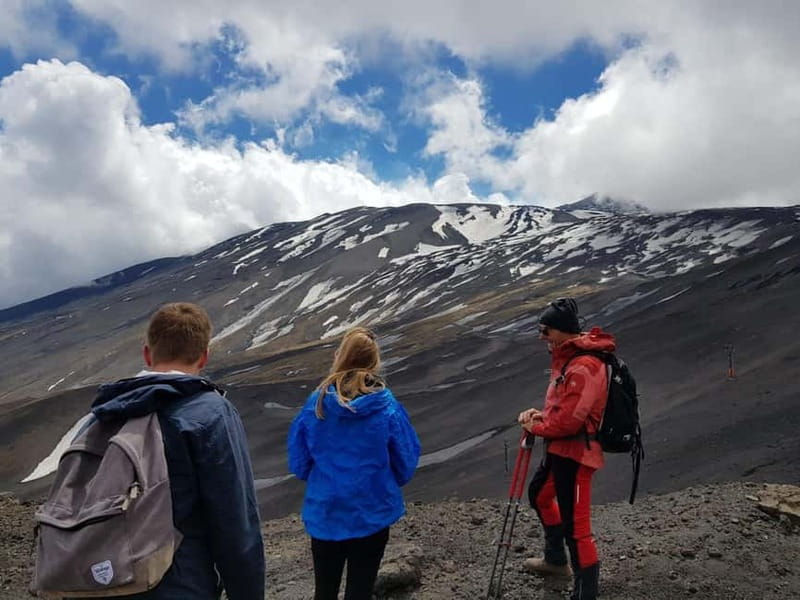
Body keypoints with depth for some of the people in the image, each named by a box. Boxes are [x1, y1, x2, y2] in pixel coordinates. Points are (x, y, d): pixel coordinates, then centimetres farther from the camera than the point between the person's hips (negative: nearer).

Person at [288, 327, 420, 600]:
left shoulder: (316, 404, -12)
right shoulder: (387, 408, -15)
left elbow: (298, 464, -2)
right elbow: (406, 464, -5)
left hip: (324, 513, 2)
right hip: (372, 514, -1)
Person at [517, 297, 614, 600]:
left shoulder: (585, 367, -25)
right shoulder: (568, 356, 8)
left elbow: (570, 419, -27)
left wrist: (536, 427, -10)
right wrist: (541, 415, 0)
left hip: (575, 453, -11)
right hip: (559, 447, 11)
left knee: (575, 527, -6)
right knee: (539, 495, 29)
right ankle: (555, 559, 48)